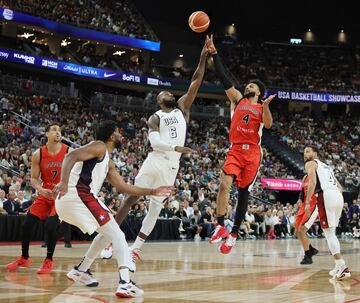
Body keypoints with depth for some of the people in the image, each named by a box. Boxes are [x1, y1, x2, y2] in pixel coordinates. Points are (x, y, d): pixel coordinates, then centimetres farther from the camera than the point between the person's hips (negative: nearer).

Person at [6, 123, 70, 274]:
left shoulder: (69, 152, -11)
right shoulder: (38, 154, -5)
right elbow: (34, 178, 0)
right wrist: (41, 190, -19)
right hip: (45, 194, 3)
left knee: (51, 226, -19)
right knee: (27, 225, 0)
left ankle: (49, 261, 3)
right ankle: (24, 258, 23)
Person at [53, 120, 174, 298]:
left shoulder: (108, 163, 28)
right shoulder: (100, 147, 0)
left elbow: (123, 187, 30)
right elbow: (71, 156, -15)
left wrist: (152, 192, 32)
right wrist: (64, 183, -29)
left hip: (68, 201, 10)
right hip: (79, 195, -10)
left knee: (107, 234, 26)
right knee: (117, 235, -8)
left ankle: (80, 271, 30)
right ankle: (125, 283, -21)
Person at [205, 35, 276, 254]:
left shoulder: (262, 107, 11)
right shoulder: (238, 99, 14)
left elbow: (269, 125, -8)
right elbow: (224, 78, 7)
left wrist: (265, 106, -23)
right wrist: (214, 53, 0)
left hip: (252, 153, 0)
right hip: (235, 150, 1)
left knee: (244, 192, 3)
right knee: (225, 183, -21)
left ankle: (234, 233, 10)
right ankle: (220, 226, -14)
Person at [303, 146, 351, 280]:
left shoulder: (310, 164, 10)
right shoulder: (326, 166, 33)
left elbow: (313, 181, -9)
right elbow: (340, 187, 29)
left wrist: (307, 202, -10)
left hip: (326, 195, -7)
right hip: (338, 196, 7)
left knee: (328, 232, -7)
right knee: (331, 232, 18)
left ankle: (342, 267, -18)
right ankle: (339, 266, 17)